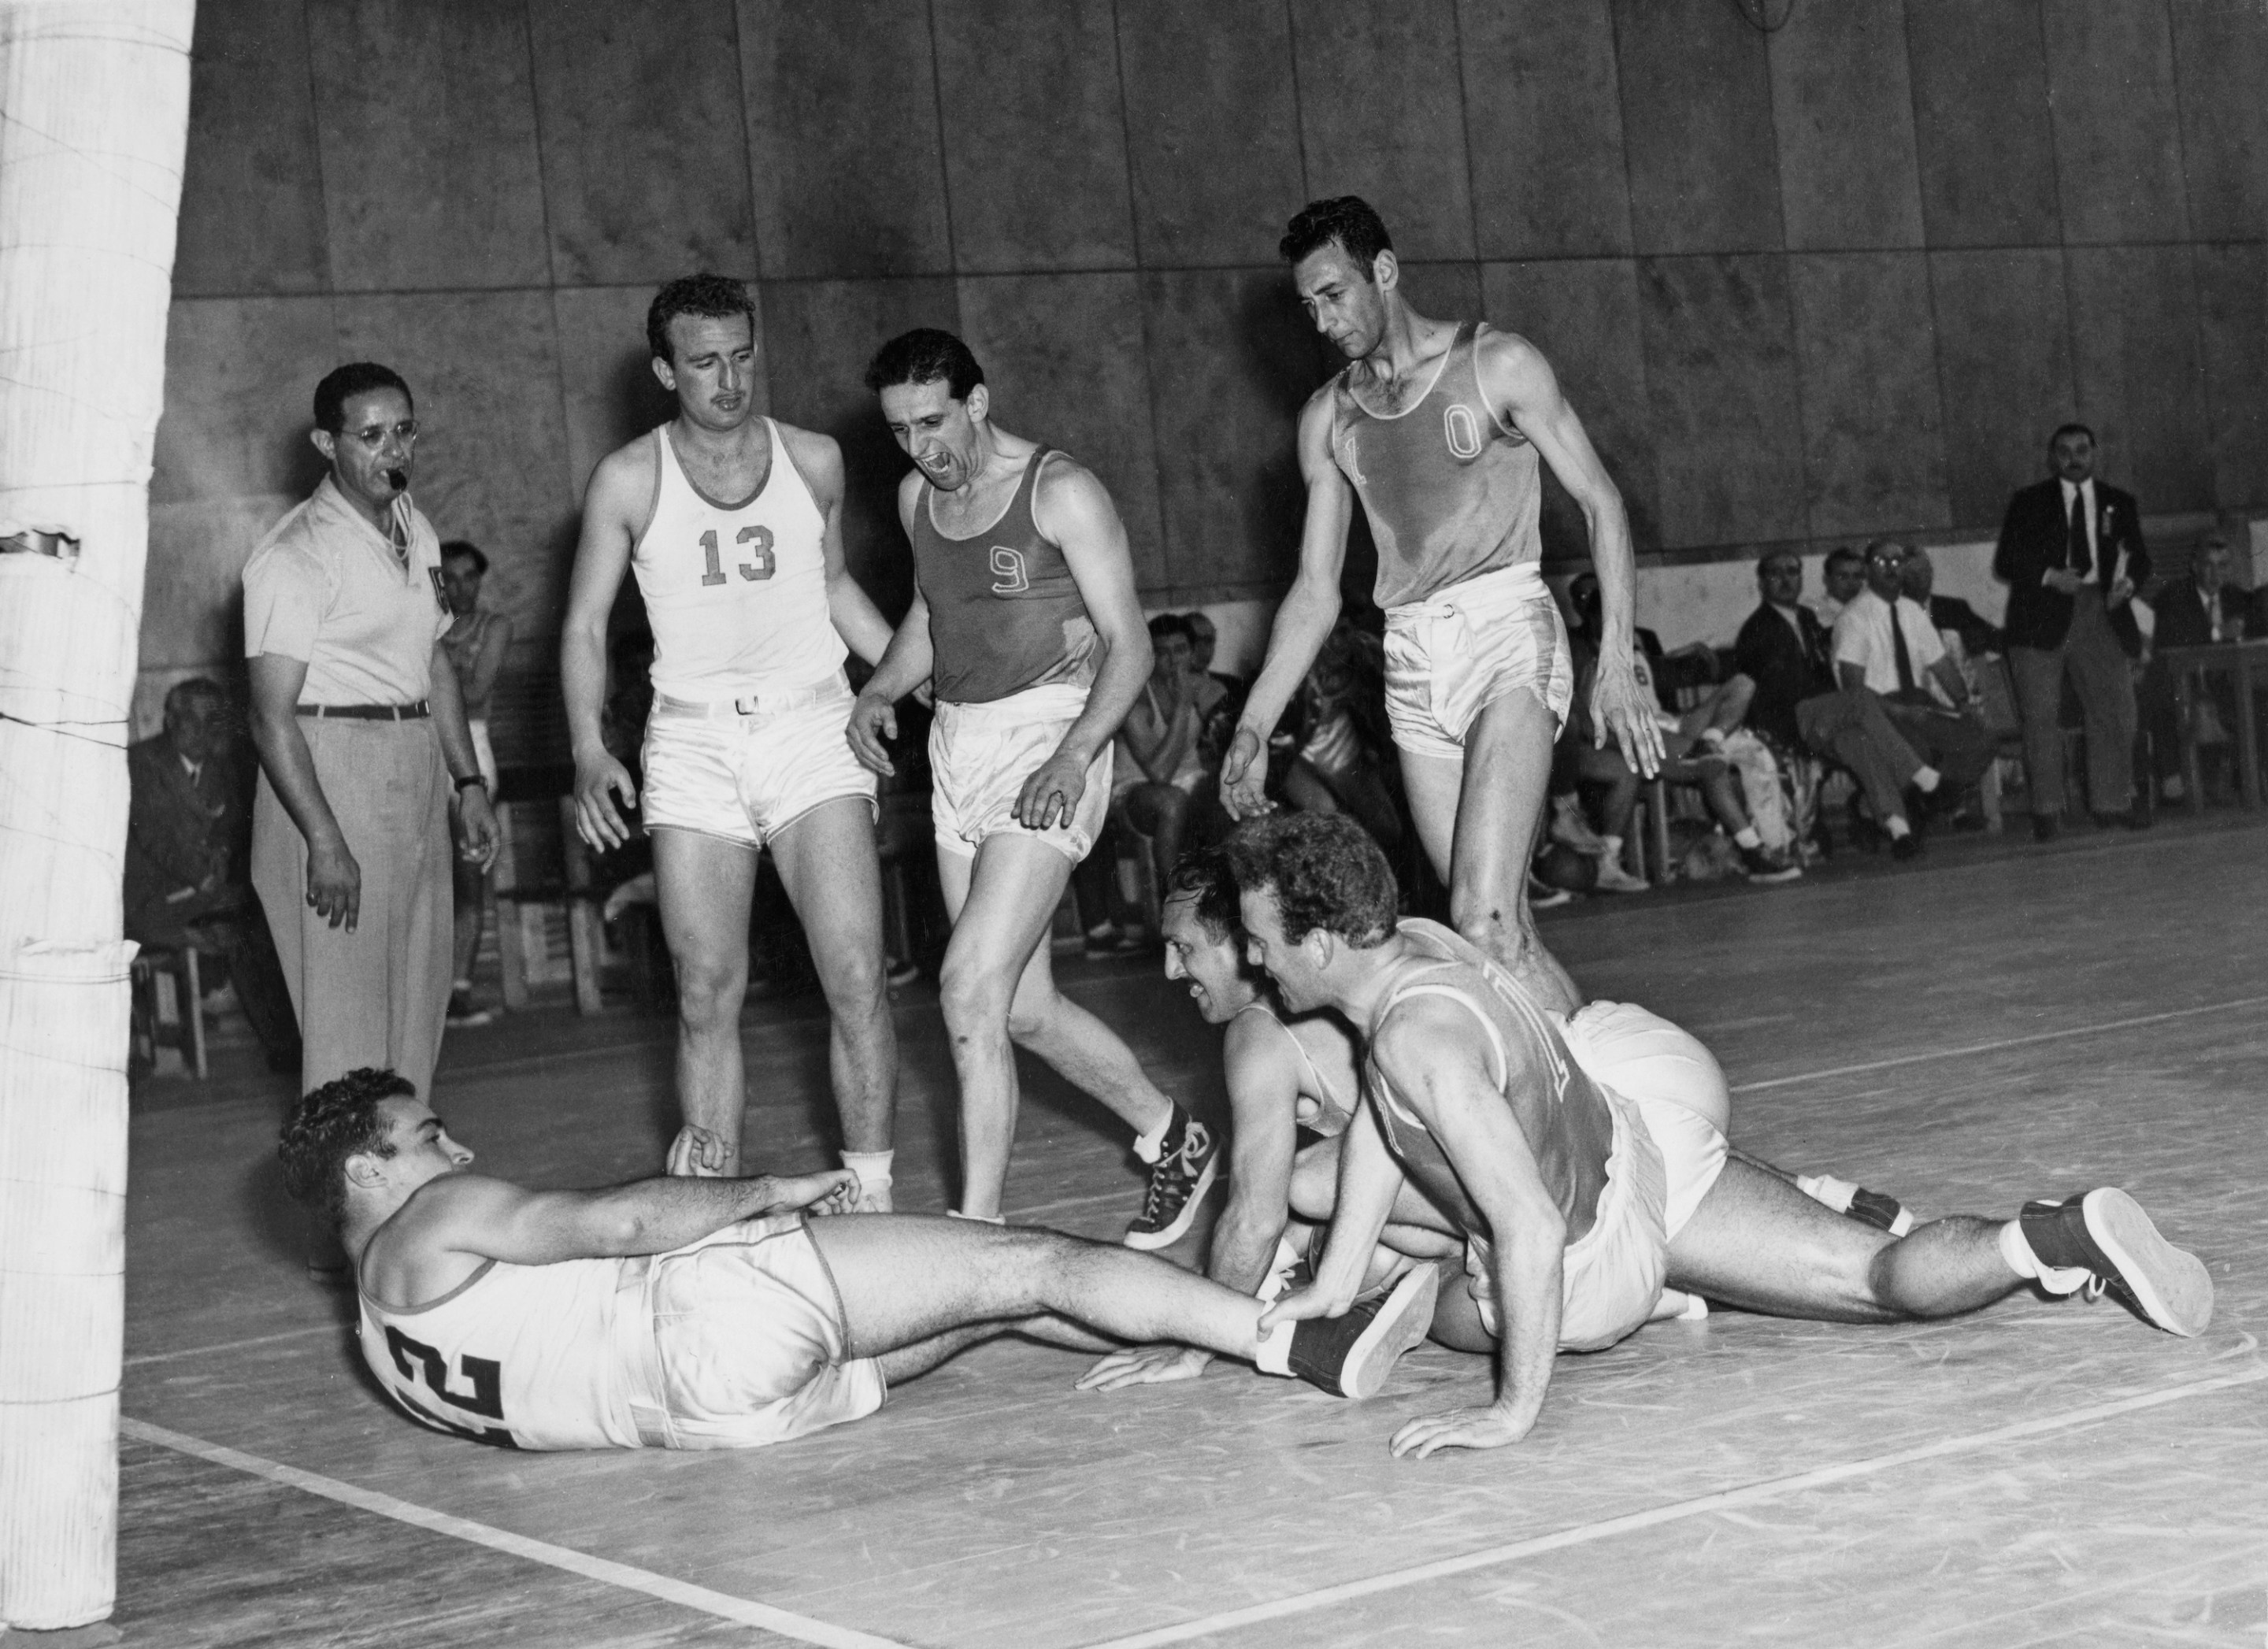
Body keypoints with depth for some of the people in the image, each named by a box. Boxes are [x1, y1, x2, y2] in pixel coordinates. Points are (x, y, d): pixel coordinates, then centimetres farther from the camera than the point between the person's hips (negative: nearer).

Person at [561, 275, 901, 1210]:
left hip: (812, 729, 1)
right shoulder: (629, 480, 1)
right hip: (692, 746, 0)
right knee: (707, 996, 0)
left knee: (858, 982, -10)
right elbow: (585, 624, 4)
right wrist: (589, 754, -8)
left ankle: (870, 1199, -2)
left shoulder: (814, 461, 6)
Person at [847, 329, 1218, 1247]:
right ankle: (1171, 1137, 29)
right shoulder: (918, 497, 11)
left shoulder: (1061, 492, -9)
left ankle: (977, 1226, -10)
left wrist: (1073, 756, -24)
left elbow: (1129, 644, -11)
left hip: (1049, 740, -7)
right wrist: (879, 693, 8)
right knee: (1024, 1009, 9)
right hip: (956, 747, 7)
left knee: (970, 989, -17)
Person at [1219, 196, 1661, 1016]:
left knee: (1486, 922, -20)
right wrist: (1253, 729, 9)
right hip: (1413, 663, 5)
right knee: (1504, 932, -1)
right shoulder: (1327, 417, 15)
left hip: (1507, 632, -5)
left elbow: (1601, 504, 0)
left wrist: (1616, 663, -11)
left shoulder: (1497, 365, 2)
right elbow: (1315, 593, 18)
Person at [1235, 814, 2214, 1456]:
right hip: (1641, 1139, 8)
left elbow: (1532, 1232, -38)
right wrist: (1336, 1284, 11)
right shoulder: (1417, 943, -5)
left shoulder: (1421, 1036, -33)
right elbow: (1376, 1119, 10)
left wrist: (1515, 1411, -33)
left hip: (1601, 1254, -8)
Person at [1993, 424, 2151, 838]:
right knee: (2041, 716, -4)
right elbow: (2005, 562, 3)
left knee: (2116, 711, -1)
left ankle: (2112, 802, 9)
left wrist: (2128, 582, -8)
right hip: (2043, 617, -2)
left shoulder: (2119, 503, 14)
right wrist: (2049, 576, -13)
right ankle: (2047, 811, 2)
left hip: (2101, 614, 2)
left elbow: (2140, 557, 15)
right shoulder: (2028, 504, 7)